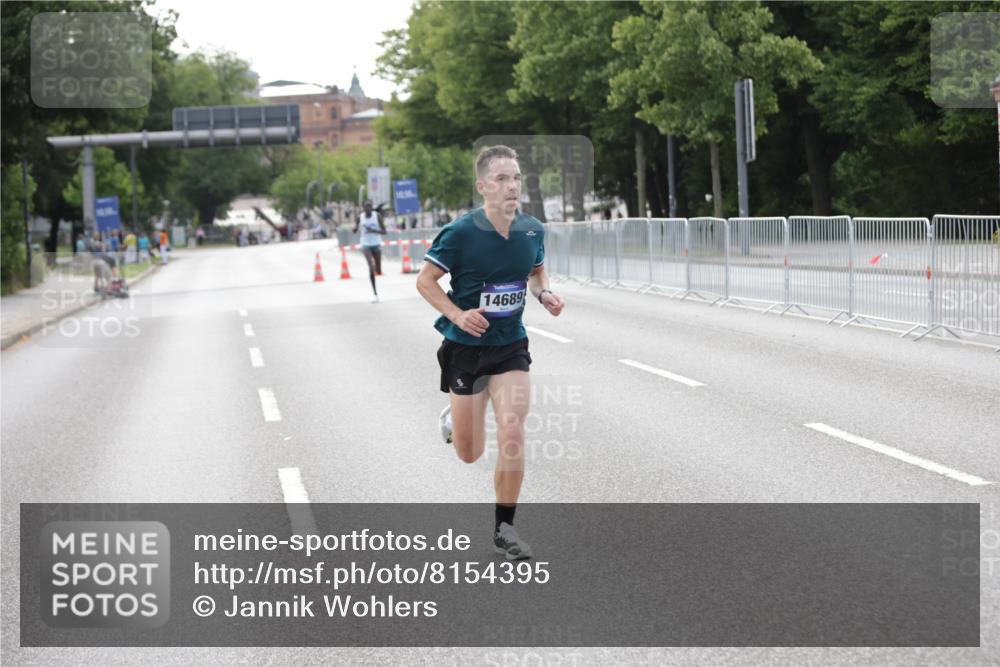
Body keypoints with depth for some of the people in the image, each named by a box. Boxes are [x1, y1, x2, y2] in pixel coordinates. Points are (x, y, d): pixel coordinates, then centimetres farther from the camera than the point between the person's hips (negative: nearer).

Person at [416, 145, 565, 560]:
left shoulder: (533, 230, -4)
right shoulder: (460, 233, -17)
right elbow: (425, 281, -9)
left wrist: (544, 294, -5)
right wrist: (457, 315, -24)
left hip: (510, 347, 2)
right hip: (465, 346, -2)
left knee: (512, 434, -16)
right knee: (470, 454, 8)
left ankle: (504, 527, -1)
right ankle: (453, 418, 47)